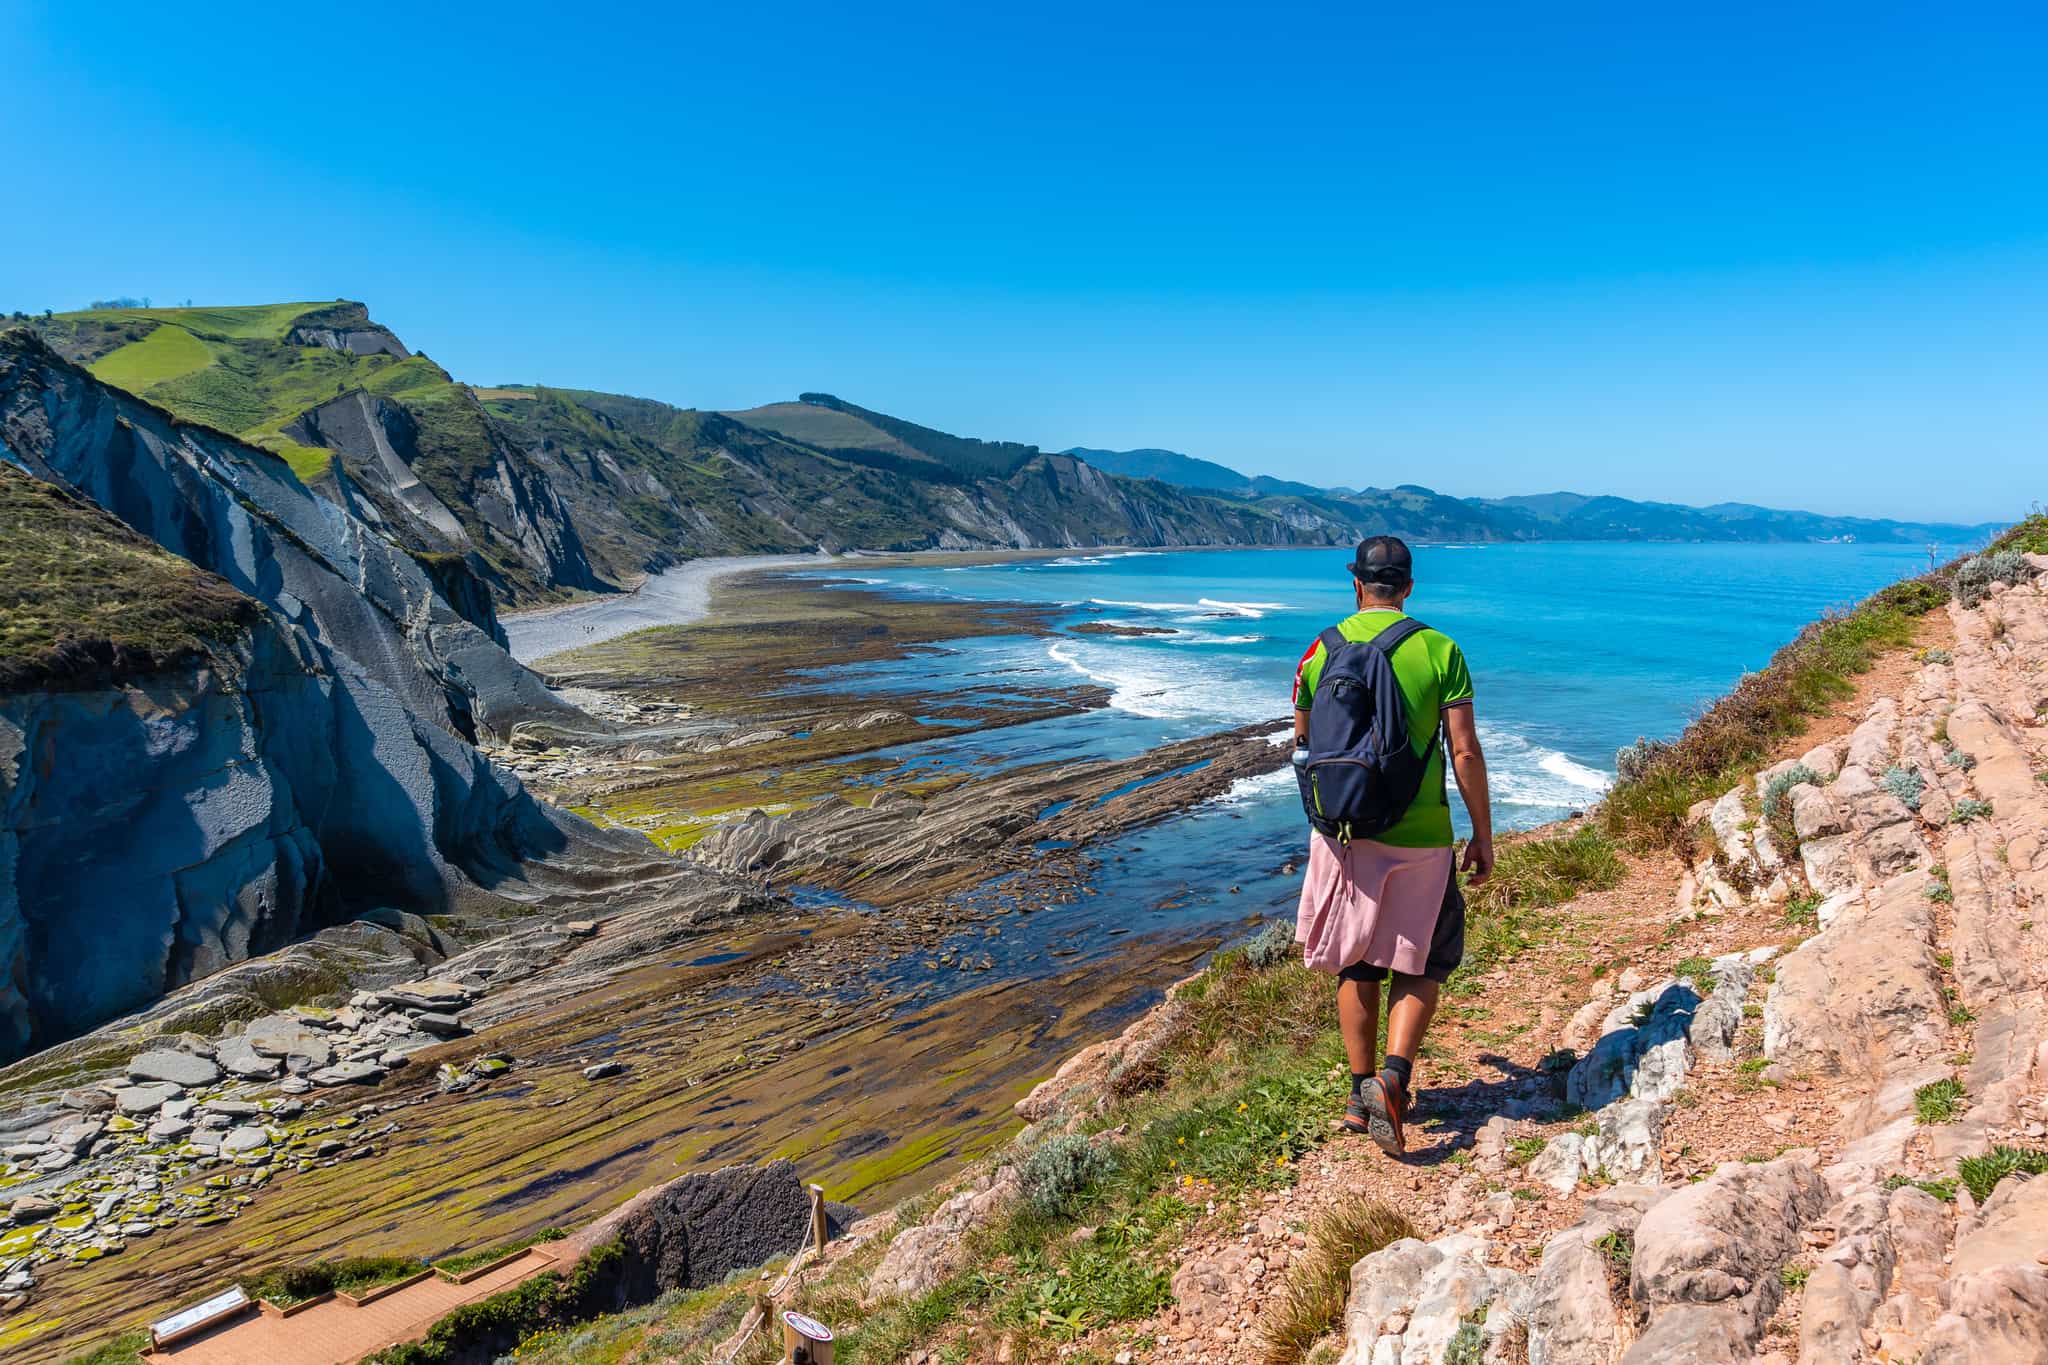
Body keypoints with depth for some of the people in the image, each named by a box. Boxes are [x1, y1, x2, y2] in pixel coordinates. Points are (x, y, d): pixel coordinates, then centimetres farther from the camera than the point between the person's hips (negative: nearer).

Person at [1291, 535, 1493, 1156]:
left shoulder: (1321, 650, 0)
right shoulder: (1439, 650, -6)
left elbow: (1302, 746, 9)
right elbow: (1465, 753, -7)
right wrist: (1483, 837, 2)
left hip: (1343, 831, 2)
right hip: (1420, 836, -2)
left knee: (1356, 965, 15)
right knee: (1420, 965, 14)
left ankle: (1362, 1096, 23)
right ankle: (1394, 1073, -4)